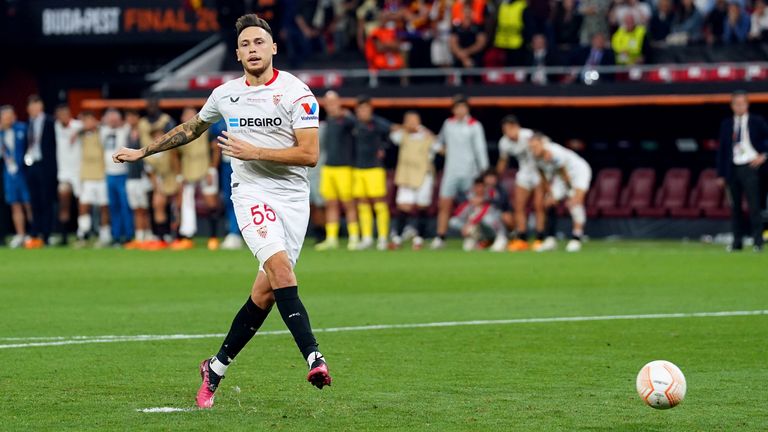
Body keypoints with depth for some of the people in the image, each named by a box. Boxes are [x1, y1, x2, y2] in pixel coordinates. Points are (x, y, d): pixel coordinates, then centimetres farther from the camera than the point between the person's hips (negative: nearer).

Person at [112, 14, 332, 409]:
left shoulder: (296, 93, -5)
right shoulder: (225, 94, 7)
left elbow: (309, 154, -11)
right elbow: (192, 129, 27)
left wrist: (254, 152, -16)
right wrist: (143, 152, 32)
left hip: (293, 196, 0)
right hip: (252, 192, 0)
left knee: (266, 291, -1)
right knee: (280, 266, -25)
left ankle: (216, 368, 15)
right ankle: (313, 357, -35)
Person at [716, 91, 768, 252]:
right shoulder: (726, 124, 10)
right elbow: (722, 150, 11)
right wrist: (721, 174, 7)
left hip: (750, 166, -4)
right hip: (732, 169, 4)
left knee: (753, 205, -9)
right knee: (735, 207, 6)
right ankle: (737, 241, 11)